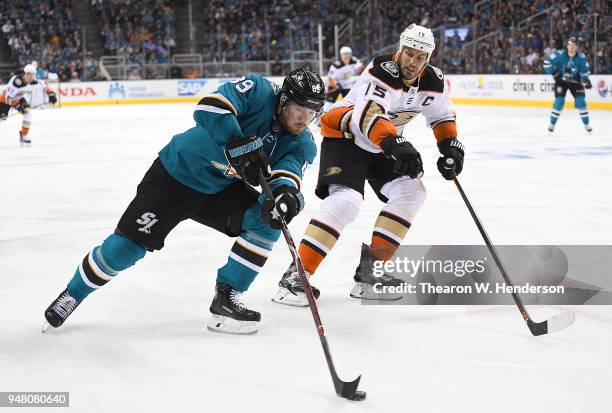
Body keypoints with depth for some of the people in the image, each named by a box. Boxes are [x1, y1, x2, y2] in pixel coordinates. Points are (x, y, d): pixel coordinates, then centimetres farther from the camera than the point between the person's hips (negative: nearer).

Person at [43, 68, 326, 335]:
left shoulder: (301, 145, -10)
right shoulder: (259, 92, -24)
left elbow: (288, 172, -28)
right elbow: (209, 107, -39)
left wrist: (286, 191, -51)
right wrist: (241, 147, -47)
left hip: (223, 189, 5)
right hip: (177, 174, -5)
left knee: (267, 219, -18)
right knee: (127, 245, -5)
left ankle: (226, 298, -7)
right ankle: (72, 295, 21)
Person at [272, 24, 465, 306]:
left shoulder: (433, 82, -6)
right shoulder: (381, 71, -28)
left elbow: (442, 117, 11)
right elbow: (367, 116, -42)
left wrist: (451, 147, -5)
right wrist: (397, 145, -56)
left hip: (383, 145, 8)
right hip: (345, 136, -8)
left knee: (411, 192, -6)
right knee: (346, 199, -27)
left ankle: (369, 269, -2)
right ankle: (295, 275, -27)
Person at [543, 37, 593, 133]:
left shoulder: (581, 57, -15)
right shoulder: (560, 54, -21)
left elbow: (585, 71, -8)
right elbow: (547, 62, -15)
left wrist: (586, 81, -25)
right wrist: (554, 72, -18)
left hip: (575, 81, 2)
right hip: (561, 80, -1)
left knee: (581, 101, -9)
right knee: (559, 101, -13)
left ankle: (586, 125, 5)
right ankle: (552, 124, 4)